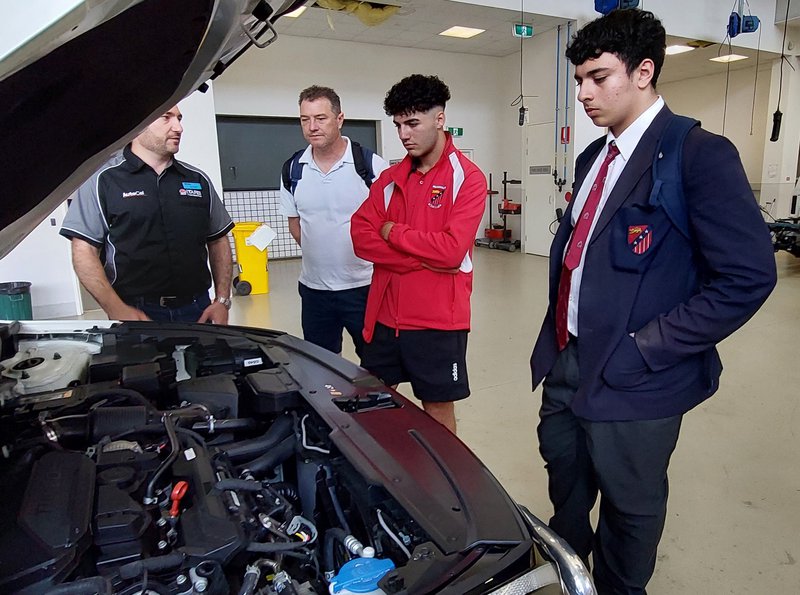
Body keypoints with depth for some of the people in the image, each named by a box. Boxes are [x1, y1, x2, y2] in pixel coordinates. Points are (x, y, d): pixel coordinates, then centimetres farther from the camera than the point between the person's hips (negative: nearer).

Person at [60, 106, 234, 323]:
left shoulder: (198, 180, 10)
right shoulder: (105, 180, -2)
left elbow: (218, 241, 13)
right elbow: (84, 251, -6)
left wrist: (222, 300, 2)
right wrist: (118, 310, -16)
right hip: (135, 314, -3)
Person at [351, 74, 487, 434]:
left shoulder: (467, 178, -9)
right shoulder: (390, 178, 8)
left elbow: (451, 251, -20)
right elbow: (361, 237, -3)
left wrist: (392, 232, -9)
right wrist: (422, 258, -14)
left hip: (437, 321, -5)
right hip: (384, 317, 6)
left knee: (438, 412, 10)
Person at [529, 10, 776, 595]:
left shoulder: (699, 154, -15)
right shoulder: (592, 158, 10)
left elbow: (748, 277, -19)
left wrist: (644, 348, -19)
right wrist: (556, 341, 9)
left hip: (632, 382, -7)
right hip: (568, 364, 8)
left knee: (629, 510, 14)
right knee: (565, 485, 26)